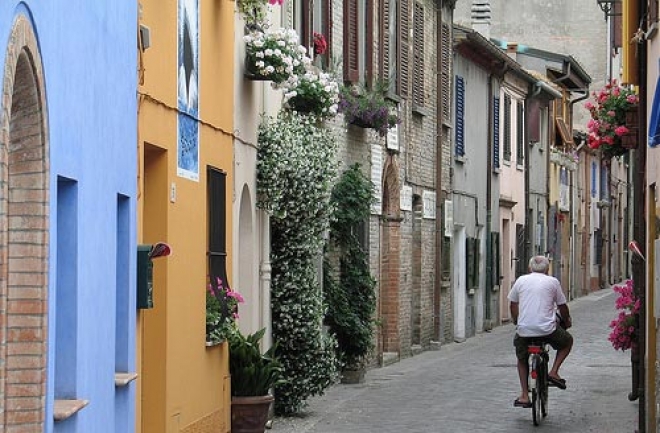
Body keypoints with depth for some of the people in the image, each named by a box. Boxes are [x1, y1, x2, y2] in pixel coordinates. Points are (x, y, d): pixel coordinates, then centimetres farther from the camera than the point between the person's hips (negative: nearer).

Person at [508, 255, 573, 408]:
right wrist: (567, 321, 32)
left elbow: (513, 305, 20)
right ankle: (554, 371, 10)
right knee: (567, 341, 27)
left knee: (522, 358, 25)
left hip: (524, 330, 2)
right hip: (547, 329, -2)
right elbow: (562, 307, 12)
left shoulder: (521, 280, 10)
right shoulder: (553, 282, 6)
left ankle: (524, 395, 16)